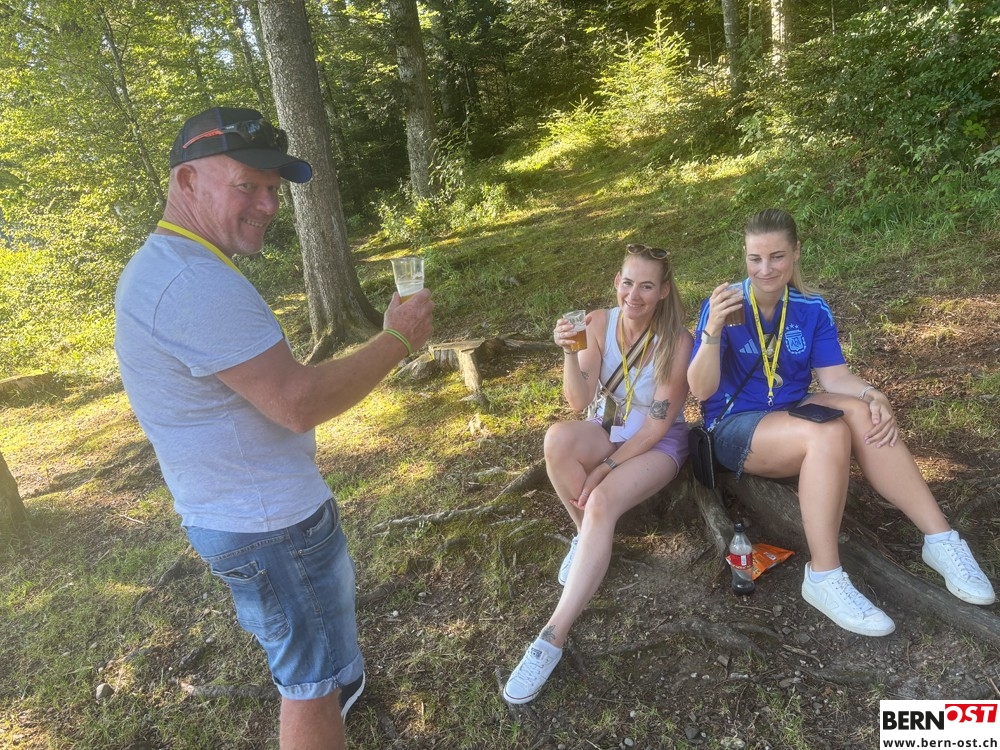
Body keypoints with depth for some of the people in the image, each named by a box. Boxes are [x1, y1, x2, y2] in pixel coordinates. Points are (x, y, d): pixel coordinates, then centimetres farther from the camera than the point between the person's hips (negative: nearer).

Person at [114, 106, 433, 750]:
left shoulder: (163, 265, 8)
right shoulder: (195, 281, -28)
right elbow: (299, 401, -29)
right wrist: (398, 339, -18)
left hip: (228, 508, 11)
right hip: (268, 525, -11)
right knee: (312, 679, 10)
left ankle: (335, 683, 58)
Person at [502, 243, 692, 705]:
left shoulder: (676, 341, -19)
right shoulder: (599, 322, -9)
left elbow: (659, 423, -16)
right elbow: (578, 402, -12)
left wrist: (605, 468, -21)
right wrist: (569, 353, -30)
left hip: (659, 443, -3)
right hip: (609, 429, 3)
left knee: (602, 503, -32)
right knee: (557, 438, -33)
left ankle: (552, 639, -29)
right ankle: (585, 535, -7)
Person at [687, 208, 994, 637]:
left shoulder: (812, 310, 4)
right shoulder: (724, 305, -9)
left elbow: (835, 377, -2)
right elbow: (701, 391, -14)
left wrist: (873, 397, -24)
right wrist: (713, 331, -29)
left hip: (793, 415, 4)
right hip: (734, 428, -4)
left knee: (860, 412, -26)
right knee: (830, 434, -32)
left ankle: (941, 539, -20)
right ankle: (824, 577, -26)